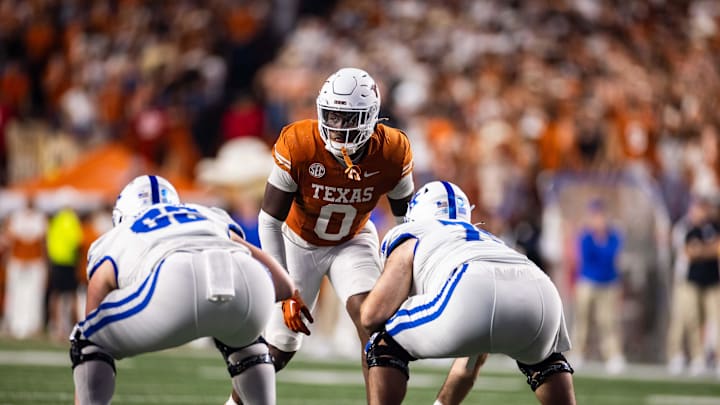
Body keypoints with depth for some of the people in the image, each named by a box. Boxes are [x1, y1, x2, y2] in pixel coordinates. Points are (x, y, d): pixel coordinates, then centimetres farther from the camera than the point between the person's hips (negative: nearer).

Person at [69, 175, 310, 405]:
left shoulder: (114, 245, 38)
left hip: (178, 282, -3)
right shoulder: (210, 218, 45)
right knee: (241, 340, 40)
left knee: (88, 341, 24)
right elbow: (284, 285, 37)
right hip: (249, 284, 3)